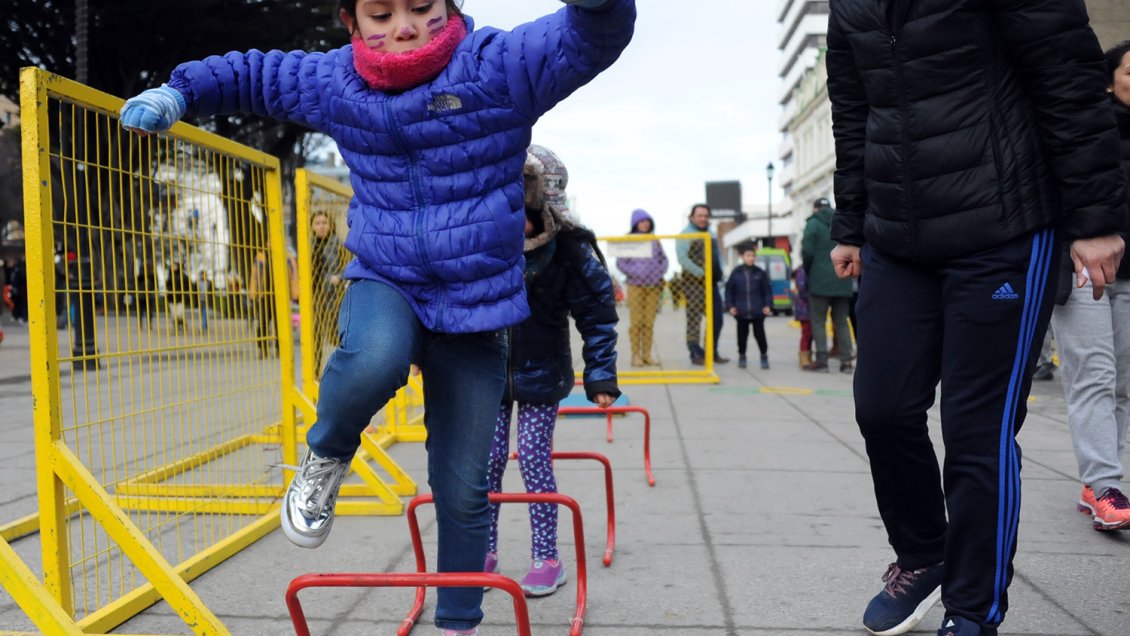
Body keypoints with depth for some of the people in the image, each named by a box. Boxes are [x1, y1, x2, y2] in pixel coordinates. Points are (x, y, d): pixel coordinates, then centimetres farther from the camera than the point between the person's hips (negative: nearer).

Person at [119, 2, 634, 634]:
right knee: (375, 357, -38)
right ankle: (326, 457, -2)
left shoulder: (499, 65, -11)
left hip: (475, 308, -1)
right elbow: (253, 74, 20)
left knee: (464, 492, 4)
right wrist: (179, 92, 7)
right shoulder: (333, 81, 1)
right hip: (385, 283, 2)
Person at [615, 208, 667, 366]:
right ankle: (636, 355, 1)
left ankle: (647, 354, 9)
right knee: (636, 322, -5)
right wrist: (634, 273, -11)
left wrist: (661, 272, 3)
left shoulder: (654, 240, 10)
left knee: (649, 322, 3)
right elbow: (620, 262, -2)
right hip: (636, 286, -3)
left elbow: (663, 258, 18)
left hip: (654, 286, 3)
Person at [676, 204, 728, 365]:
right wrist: (701, 273, -20)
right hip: (694, 283, -8)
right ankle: (696, 354, 5)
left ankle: (712, 353, 20)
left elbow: (718, 254, 23)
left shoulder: (710, 233, 18)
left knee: (716, 320, 10)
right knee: (694, 320, -3)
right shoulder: (686, 234, -7)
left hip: (712, 283, 8)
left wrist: (719, 272, 6)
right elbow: (682, 258, -19)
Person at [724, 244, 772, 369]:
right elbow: (729, 290, 4)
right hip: (741, 312, 1)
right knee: (742, 335, 10)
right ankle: (742, 356, 25)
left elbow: (767, 290, 3)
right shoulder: (736, 273, -1)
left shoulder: (760, 273, -1)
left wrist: (767, 305, -5)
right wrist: (730, 306, -3)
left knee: (759, 334, 4)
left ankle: (764, 356, 19)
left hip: (758, 312, -1)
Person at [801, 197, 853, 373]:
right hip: (842, 281, 5)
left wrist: (808, 271, 6)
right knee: (842, 322, 9)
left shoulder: (813, 224, -4)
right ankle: (846, 360, 4)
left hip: (820, 280, -4)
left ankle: (821, 359, -4)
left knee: (818, 321, 2)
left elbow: (807, 251, -10)